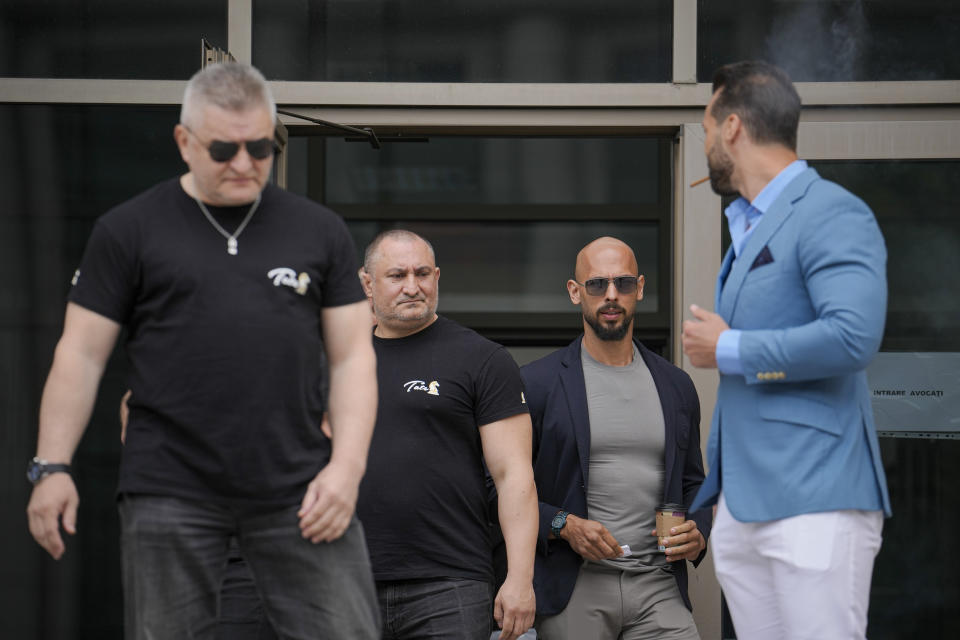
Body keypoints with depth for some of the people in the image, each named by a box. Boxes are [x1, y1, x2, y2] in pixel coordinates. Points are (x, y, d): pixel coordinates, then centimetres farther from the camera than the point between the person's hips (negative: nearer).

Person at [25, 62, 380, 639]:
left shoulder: (319, 230, 10)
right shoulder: (130, 231, 5)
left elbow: (352, 354, 8)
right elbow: (82, 354, 5)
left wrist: (347, 466, -4)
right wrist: (52, 467, -3)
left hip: (298, 492, 1)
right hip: (171, 495, -1)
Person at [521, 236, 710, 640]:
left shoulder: (676, 387, 14)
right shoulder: (537, 383, 2)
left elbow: (692, 483, 22)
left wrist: (697, 534, 2)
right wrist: (562, 526, -13)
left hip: (658, 588, 3)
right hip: (573, 589, -2)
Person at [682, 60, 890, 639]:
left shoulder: (832, 215, -9)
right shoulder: (748, 228, 20)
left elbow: (853, 336, -24)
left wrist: (728, 350, -13)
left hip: (813, 505, -9)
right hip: (743, 505, 9)